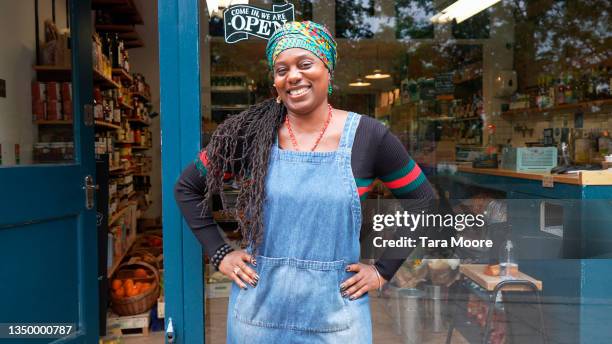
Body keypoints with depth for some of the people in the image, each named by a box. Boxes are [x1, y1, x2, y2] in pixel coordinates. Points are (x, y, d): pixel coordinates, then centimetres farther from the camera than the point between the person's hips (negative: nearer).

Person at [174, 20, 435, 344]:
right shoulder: (250, 133, -4)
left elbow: (424, 203, 4)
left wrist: (383, 270, -1)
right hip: (258, 312, 1)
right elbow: (187, 187, 6)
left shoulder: (368, 136, -6)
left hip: (336, 314, -1)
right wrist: (220, 254, -1)